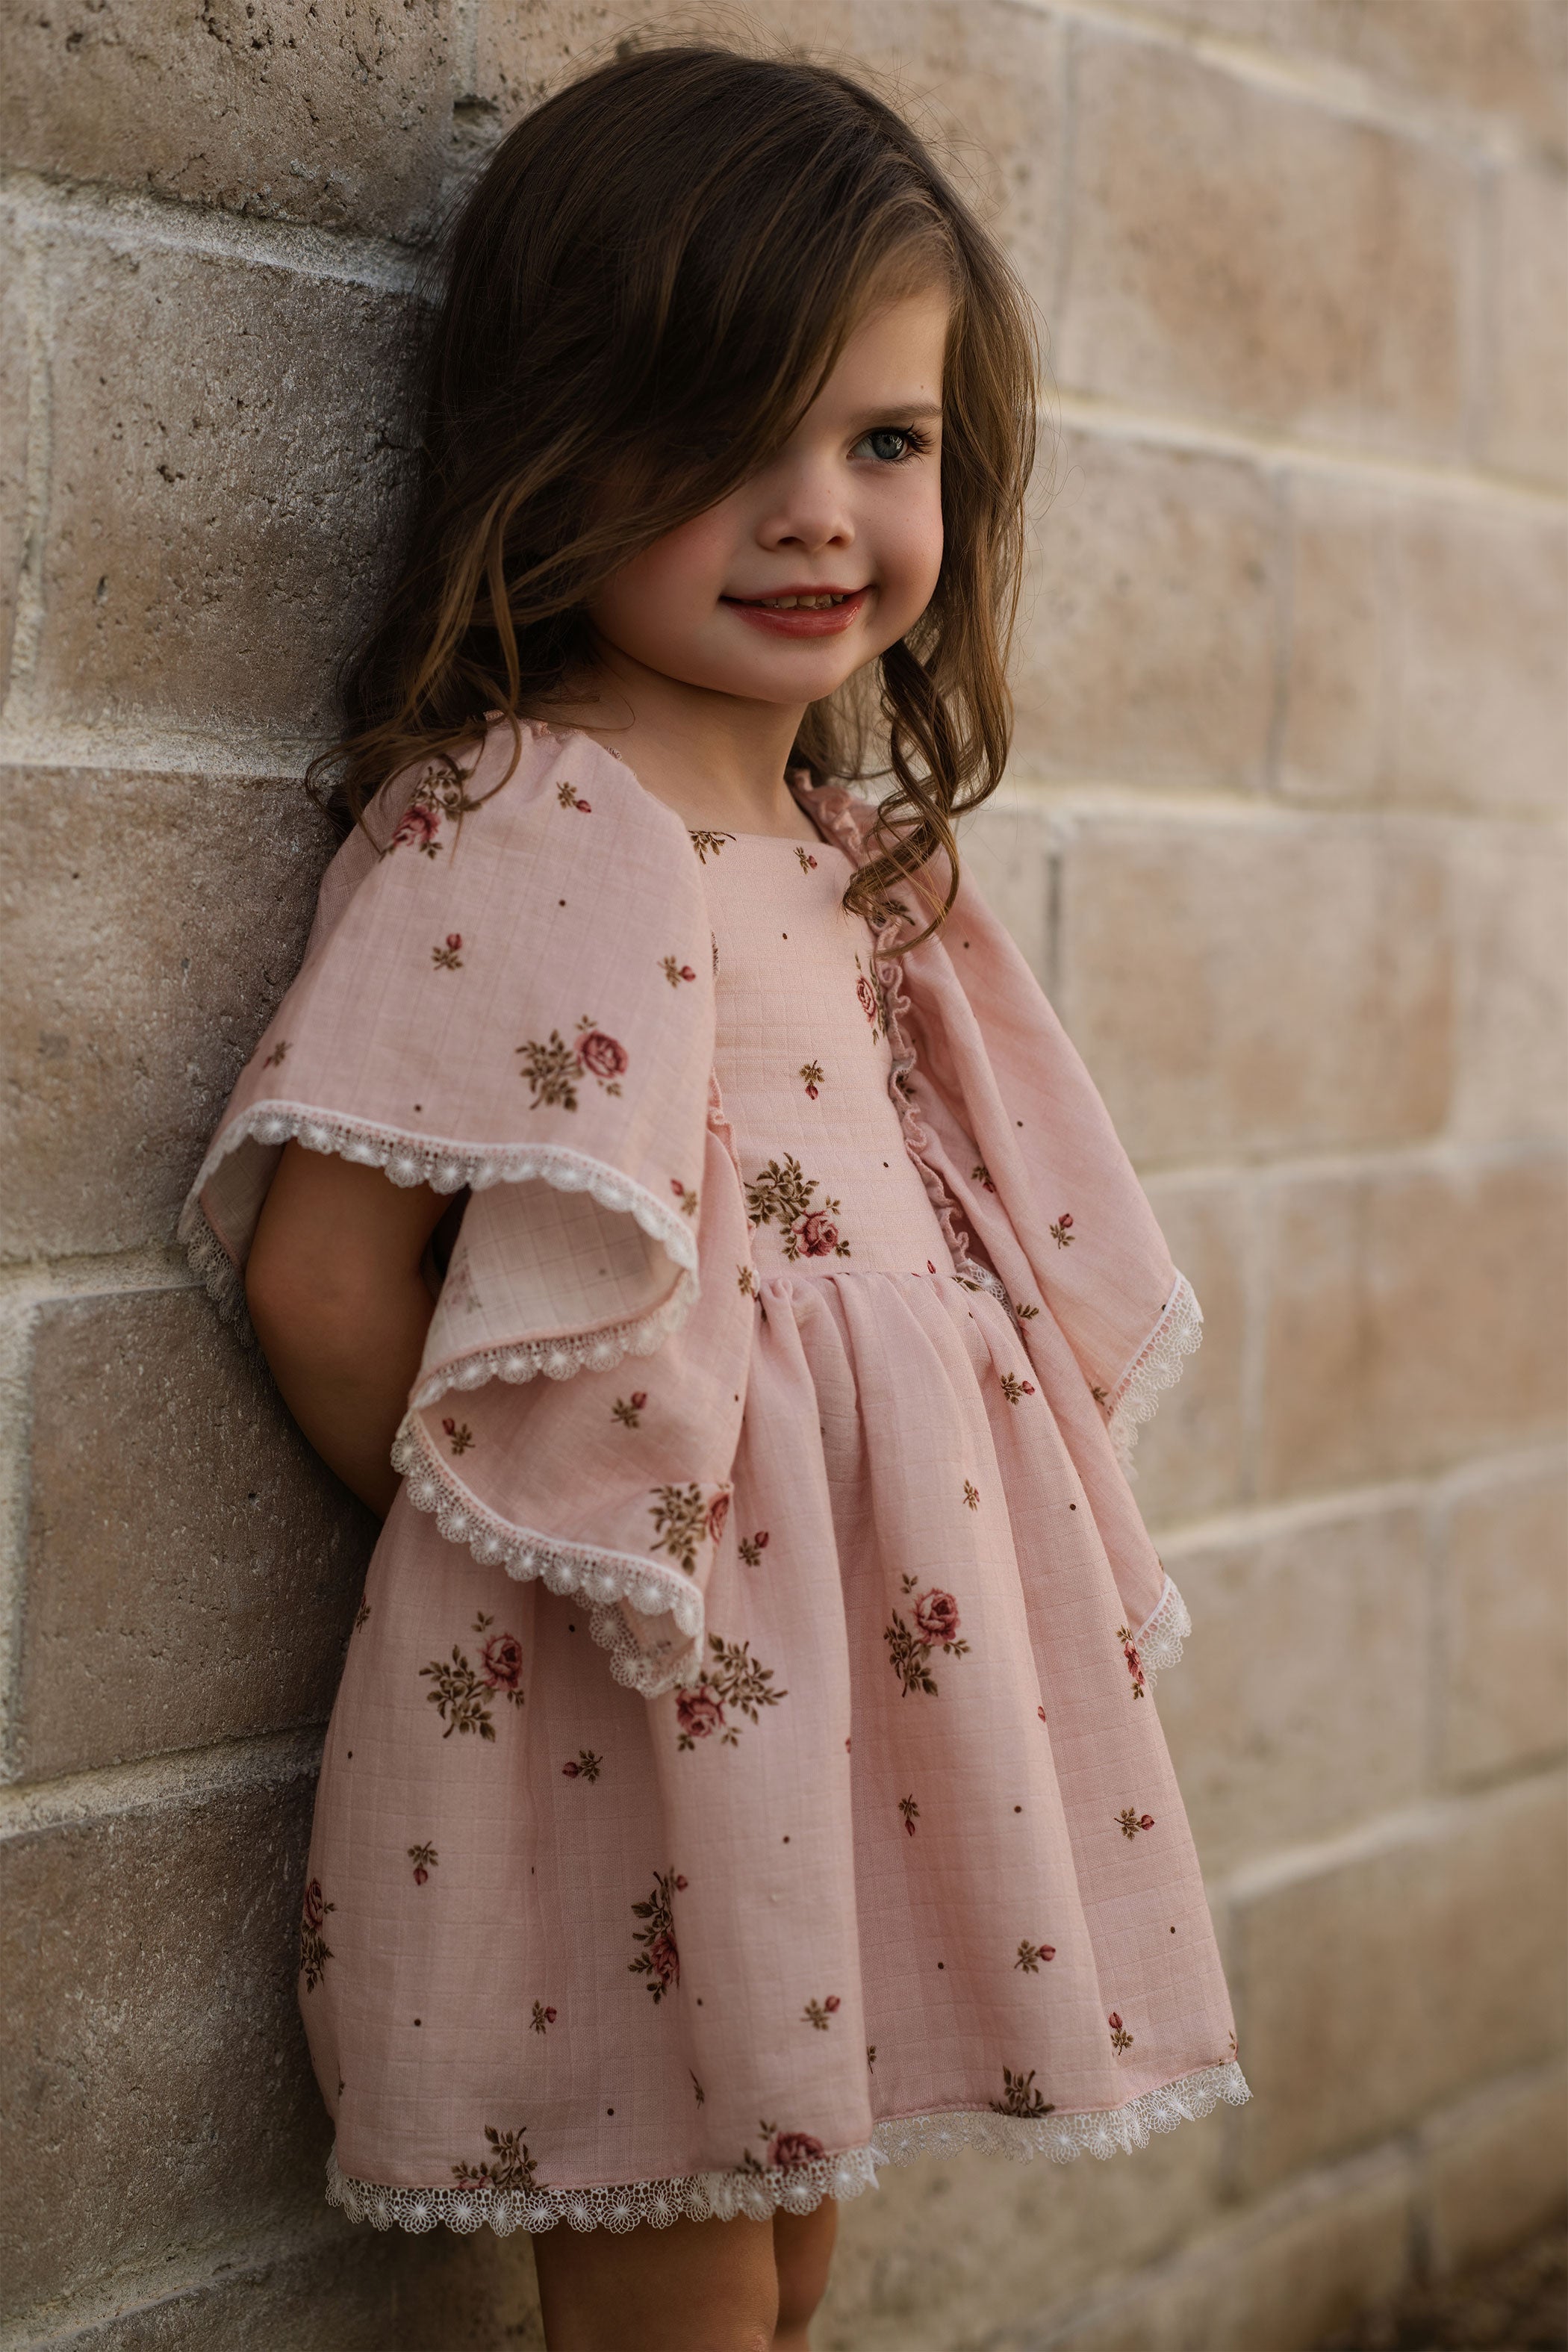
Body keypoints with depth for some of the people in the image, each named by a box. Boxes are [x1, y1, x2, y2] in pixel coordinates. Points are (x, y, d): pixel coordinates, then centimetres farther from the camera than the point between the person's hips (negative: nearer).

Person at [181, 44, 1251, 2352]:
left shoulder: (861, 859, 11)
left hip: (872, 1648, 8)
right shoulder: (520, 830, -15)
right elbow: (317, 1266, -18)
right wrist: (506, 1545, -4)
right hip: (639, 1689, -8)